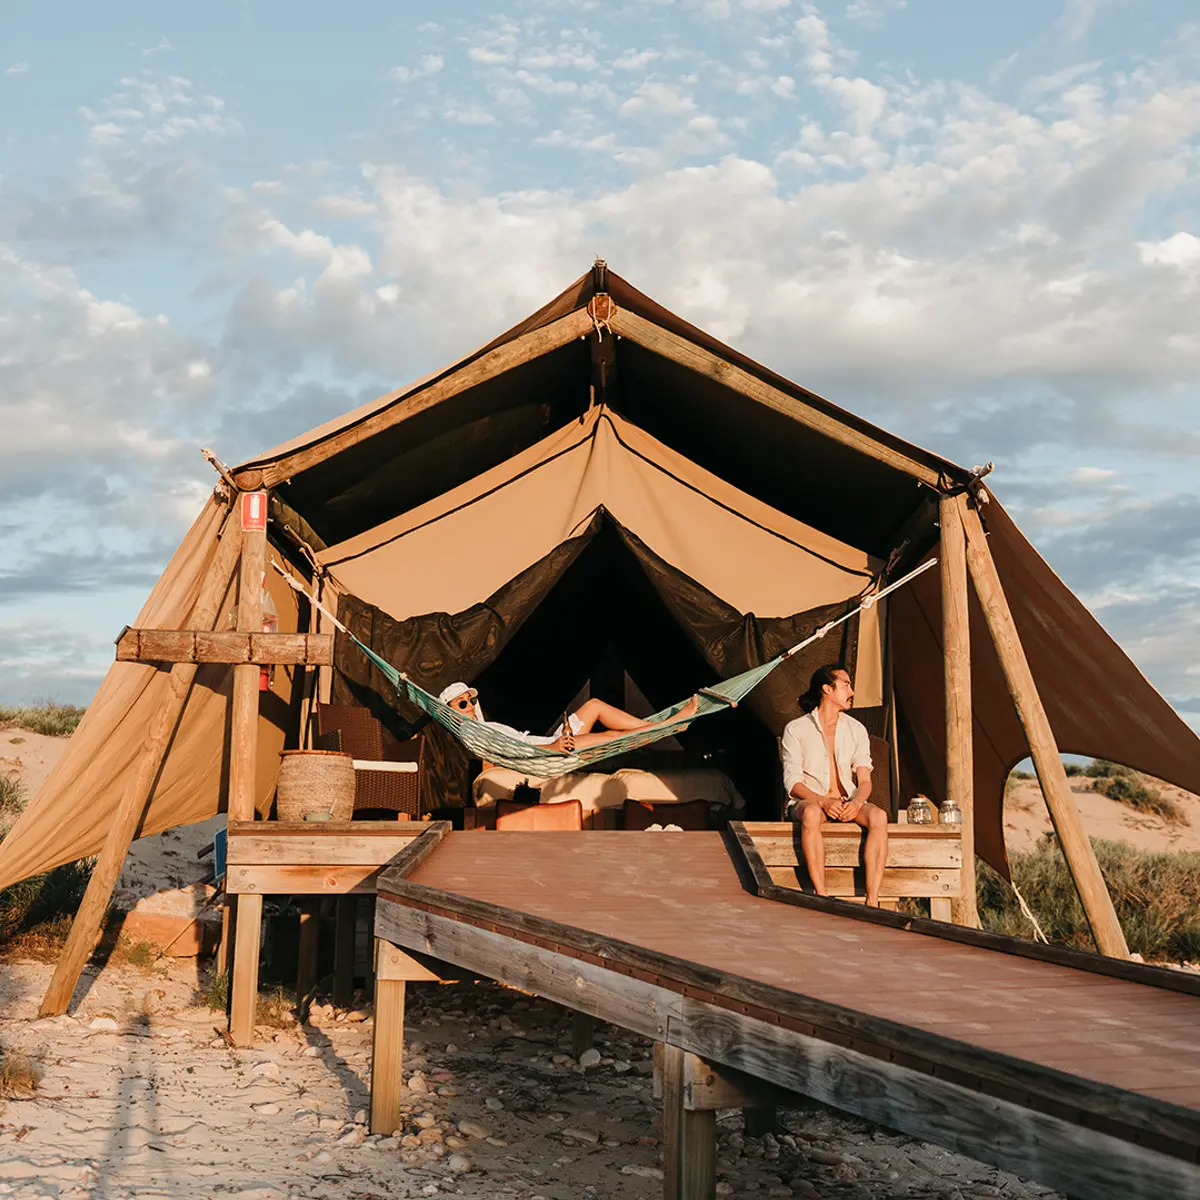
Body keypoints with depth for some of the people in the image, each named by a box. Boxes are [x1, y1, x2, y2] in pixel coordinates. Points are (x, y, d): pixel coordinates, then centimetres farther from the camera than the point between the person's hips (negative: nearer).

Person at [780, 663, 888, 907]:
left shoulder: (856, 729, 11)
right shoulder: (796, 729, 0)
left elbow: (865, 780, 4)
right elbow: (792, 782, -7)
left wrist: (856, 801, -20)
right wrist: (823, 801, -25)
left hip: (849, 803, 3)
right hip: (808, 801, -3)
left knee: (879, 816, -30)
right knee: (811, 814, -40)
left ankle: (872, 902, -35)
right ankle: (821, 896, -40)